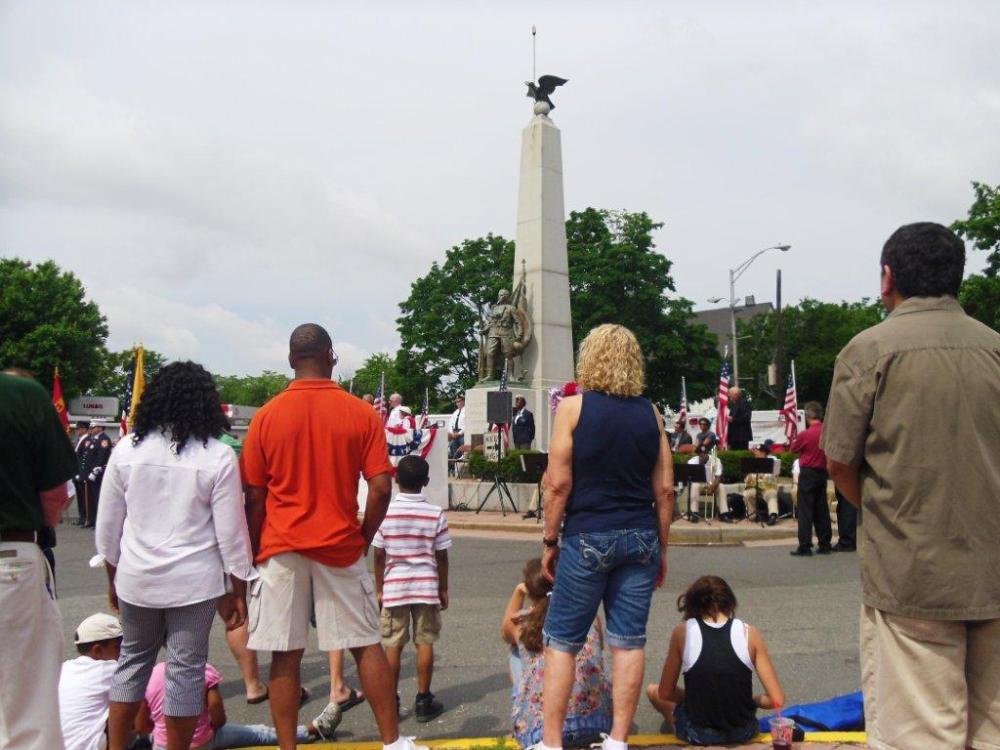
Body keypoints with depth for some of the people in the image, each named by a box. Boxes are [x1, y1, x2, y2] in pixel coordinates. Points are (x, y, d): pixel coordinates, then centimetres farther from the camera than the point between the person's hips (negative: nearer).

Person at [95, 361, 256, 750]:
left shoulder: (126, 449, -1)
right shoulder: (218, 456, -10)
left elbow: (107, 525, 5)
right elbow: (231, 531, -8)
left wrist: (113, 577, 19)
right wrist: (237, 590, 1)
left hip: (137, 576, 4)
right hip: (194, 580, -3)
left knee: (133, 659, 20)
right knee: (185, 668, 6)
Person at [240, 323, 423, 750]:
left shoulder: (267, 416, -2)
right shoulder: (361, 414, -4)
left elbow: (254, 497, 0)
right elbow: (381, 488, -8)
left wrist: (256, 551, 11)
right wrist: (363, 539, 6)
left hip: (282, 549, 0)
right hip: (340, 548, 0)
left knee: (285, 655, 5)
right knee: (366, 645, 10)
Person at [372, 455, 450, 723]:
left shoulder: (384, 512, -6)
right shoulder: (435, 514, -6)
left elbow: (379, 555, -3)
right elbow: (441, 556, -2)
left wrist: (379, 589, 7)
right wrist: (443, 589, 8)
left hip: (394, 588, 0)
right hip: (426, 587, 0)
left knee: (393, 645, 7)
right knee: (425, 643, 7)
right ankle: (423, 701, 12)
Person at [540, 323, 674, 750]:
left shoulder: (573, 407, -5)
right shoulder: (650, 414, 6)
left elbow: (558, 483, -9)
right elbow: (664, 489, 6)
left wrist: (550, 541, 0)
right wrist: (661, 546, 15)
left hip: (588, 537, -4)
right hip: (641, 538, 4)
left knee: (561, 641, 6)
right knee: (628, 642, 9)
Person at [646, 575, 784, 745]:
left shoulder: (683, 631, -9)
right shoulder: (749, 633, -8)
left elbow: (665, 694, -1)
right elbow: (777, 700, -9)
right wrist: (745, 700, 9)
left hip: (698, 735, -3)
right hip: (743, 733, 3)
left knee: (652, 690, 25)